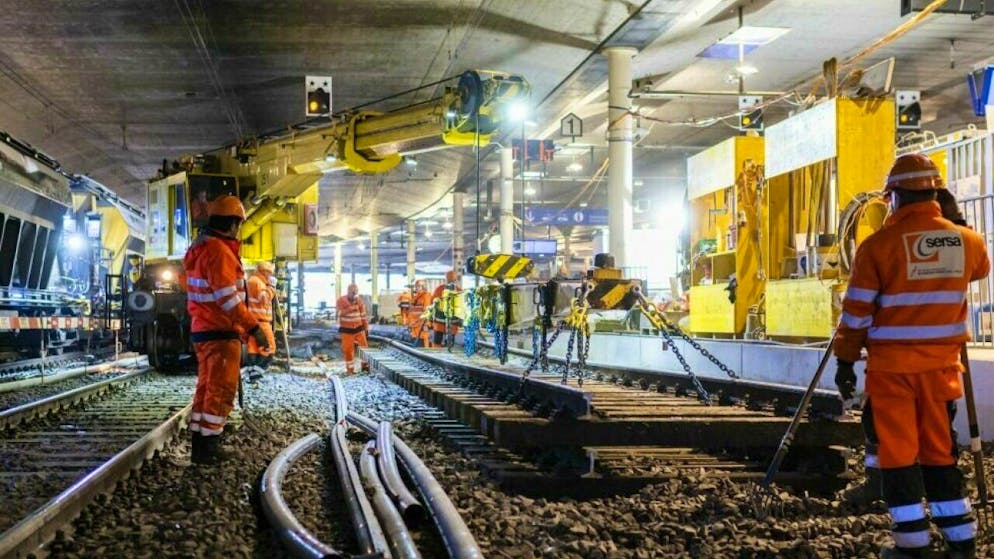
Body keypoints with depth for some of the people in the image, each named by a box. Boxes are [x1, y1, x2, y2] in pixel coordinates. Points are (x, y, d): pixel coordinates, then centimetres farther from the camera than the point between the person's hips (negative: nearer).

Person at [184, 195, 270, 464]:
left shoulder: (200, 248, 15)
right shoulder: (219, 250, -17)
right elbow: (227, 297, -23)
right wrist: (253, 327, -21)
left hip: (203, 329, 10)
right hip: (220, 332, -10)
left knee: (207, 387, 14)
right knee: (221, 390, -5)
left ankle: (200, 444, 19)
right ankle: (208, 446, -3)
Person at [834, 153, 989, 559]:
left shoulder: (878, 245, -11)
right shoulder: (968, 240, 0)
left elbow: (857, 312, -8)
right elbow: (980, 270, 24)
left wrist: (845, 360, 2)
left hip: (892, 365, -4)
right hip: (942, 363, 4)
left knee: (898, 450, 5)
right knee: (940, 449, 15)